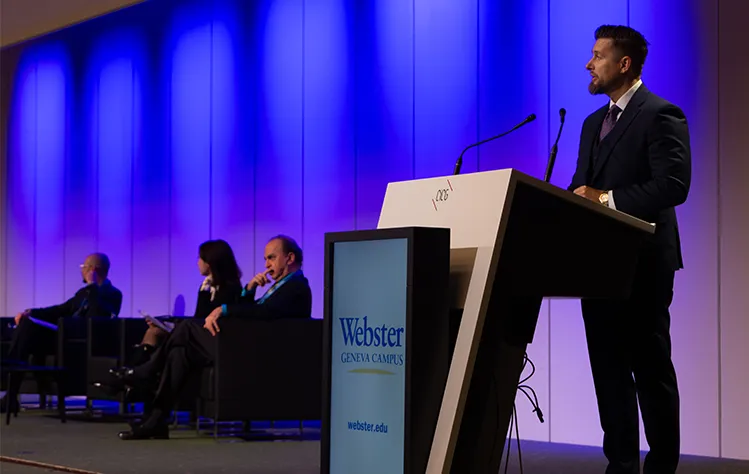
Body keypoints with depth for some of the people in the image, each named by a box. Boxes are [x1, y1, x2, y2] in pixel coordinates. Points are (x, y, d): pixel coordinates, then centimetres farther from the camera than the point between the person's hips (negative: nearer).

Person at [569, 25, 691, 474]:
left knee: (651, 366, -2)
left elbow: (674, 186, -19)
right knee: (609, 367, 9)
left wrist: (607, 199, -22)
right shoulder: (594, 123, 18)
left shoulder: (662, 115, -9)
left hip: (642, 262, -8)